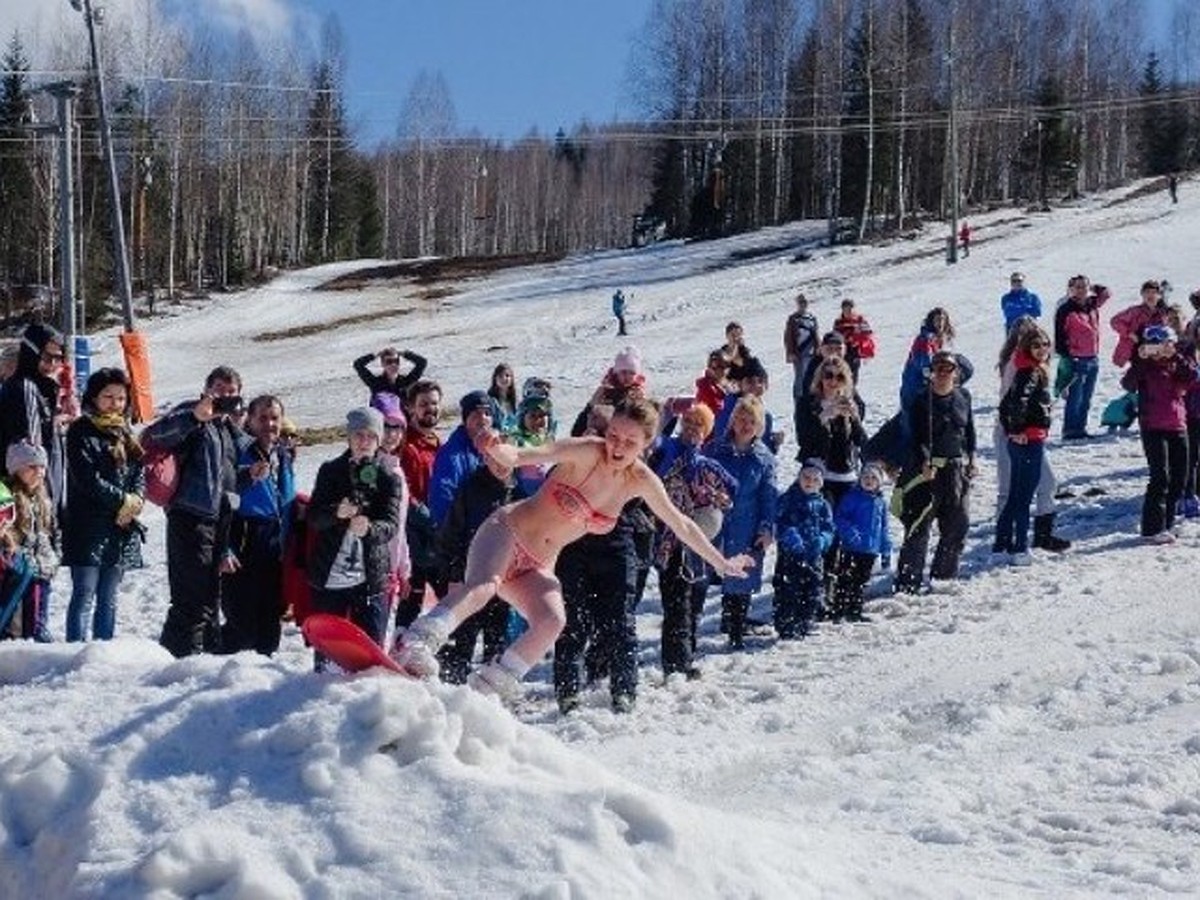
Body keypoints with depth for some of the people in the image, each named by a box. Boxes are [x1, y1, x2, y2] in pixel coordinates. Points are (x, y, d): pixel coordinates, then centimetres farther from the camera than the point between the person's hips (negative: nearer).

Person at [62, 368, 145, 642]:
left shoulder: (125, 434, 17)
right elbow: (87, 478, -14)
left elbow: (140, 474, 13)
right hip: (89, 528, -7)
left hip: (122, 529, 7)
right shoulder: (82, 431, -5)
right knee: (84, 596, -9)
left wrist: (134, 501, -7)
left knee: (108, 598, 10)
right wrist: (123, 500, -11)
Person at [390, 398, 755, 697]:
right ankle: (414, 645, -51)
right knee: (482, 586, -36)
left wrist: (720, 562, 22)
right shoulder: (586, 453, -17)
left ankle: (485, 688, -16)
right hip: (506, 533, -5)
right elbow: (534, 453, -35)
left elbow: (681, 524, 14)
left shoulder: (641, 481, -1)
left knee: (552, 622, -24)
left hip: (537, 567, 5)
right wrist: (505, 453, -58)